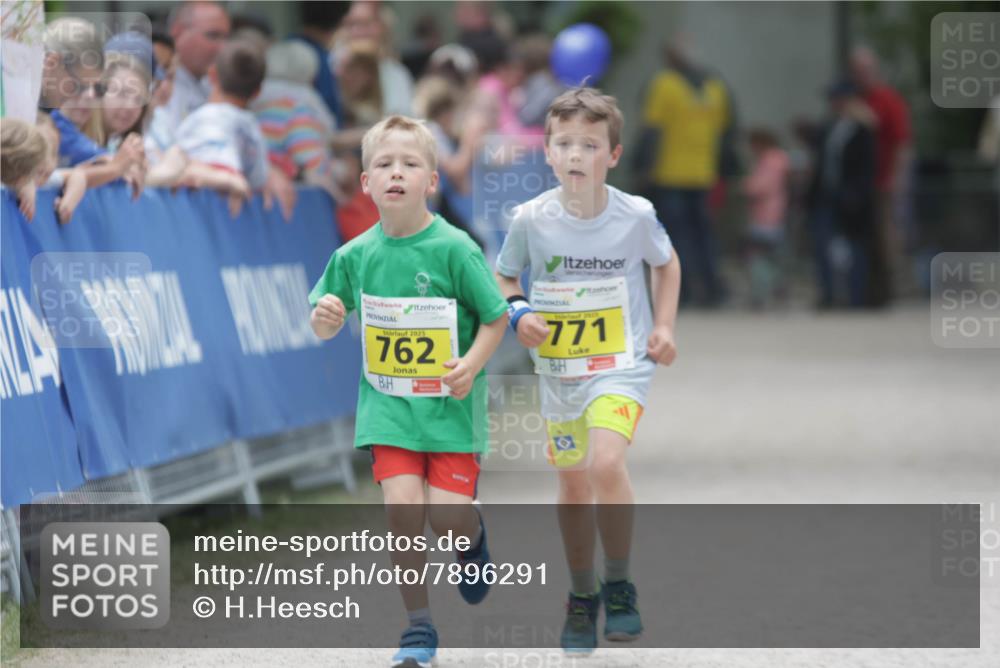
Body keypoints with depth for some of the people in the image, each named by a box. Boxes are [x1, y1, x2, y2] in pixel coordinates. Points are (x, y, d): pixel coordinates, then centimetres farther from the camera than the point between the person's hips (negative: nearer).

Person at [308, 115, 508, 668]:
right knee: (401, 507, -11)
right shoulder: (355, 255, -2)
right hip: (388, 402, 2)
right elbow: (324, 327, 9)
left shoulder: (454, 249, -12)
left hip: (450, 404, -2)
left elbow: (496, 317, -4)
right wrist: (324, 318, -14)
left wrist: (472, 364, -19)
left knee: (448, 515, -7)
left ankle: (473, 541, 33)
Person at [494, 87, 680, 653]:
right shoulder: (532, 219, -10)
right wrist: (517, 313, -13)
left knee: (606, 462, -25)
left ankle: (619, 586, -6)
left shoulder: (636, 215, -11)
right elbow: (504, 277, 7)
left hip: (623, 363, -3)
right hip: (558, 369, 3)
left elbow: (666, 262, 10)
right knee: (573, 484, 12)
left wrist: (663, 325, 1)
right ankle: (582, 596, 33)